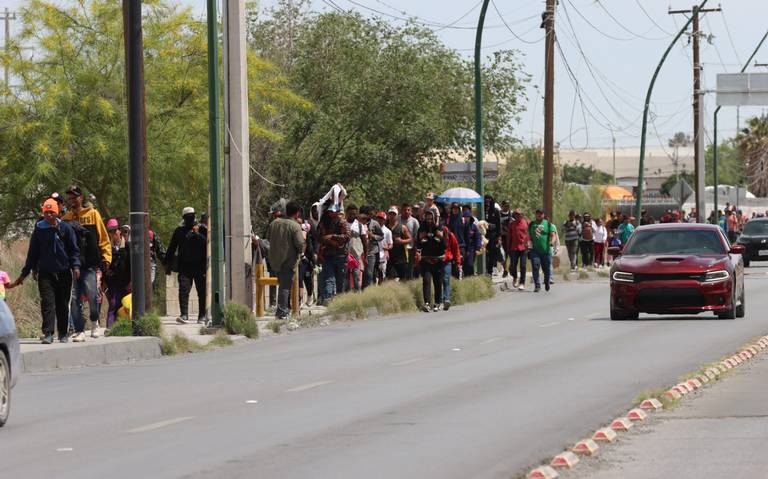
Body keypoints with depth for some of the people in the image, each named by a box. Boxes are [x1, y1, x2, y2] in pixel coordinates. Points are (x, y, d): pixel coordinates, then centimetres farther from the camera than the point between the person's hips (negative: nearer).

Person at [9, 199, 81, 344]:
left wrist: (75, 266, -10)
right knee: (47, 302, -12)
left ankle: (63, 334, 17)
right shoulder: (39, 229, 6)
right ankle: (48, 333, -16)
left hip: (64, 272, 0)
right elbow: (32, 253, 13)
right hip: (45, 272, 0)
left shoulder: (66, 228, 4)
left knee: (63, 304, 6)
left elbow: (74, 249, 5)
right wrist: (24, 273, 13)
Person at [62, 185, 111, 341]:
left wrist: (106, 257, -4)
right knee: (74, 298, -1)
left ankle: (94, 323, 13)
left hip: (89, 264, -2)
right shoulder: (66, 218, 12)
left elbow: (103, 237, 5)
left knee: (91, 295, -12)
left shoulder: (92, 214, 6)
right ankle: (79, 331, 4)